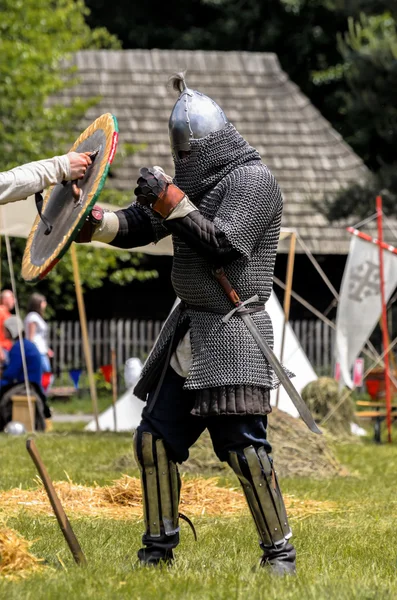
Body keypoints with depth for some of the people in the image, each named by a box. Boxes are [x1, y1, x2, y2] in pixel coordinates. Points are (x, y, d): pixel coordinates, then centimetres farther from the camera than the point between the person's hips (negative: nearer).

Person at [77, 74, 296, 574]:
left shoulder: (253, 181, -11)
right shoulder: (192, 180, 12)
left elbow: (221, 243, -20)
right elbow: (136, 227, 11)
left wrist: (170, 199, -20)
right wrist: (93, 222, -7)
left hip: (233, 332, -8)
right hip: (187, 331, 8)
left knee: (243, 446, -12)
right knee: (155, 436, 6)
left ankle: (279, 550, 2)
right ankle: (159, 547, 19)